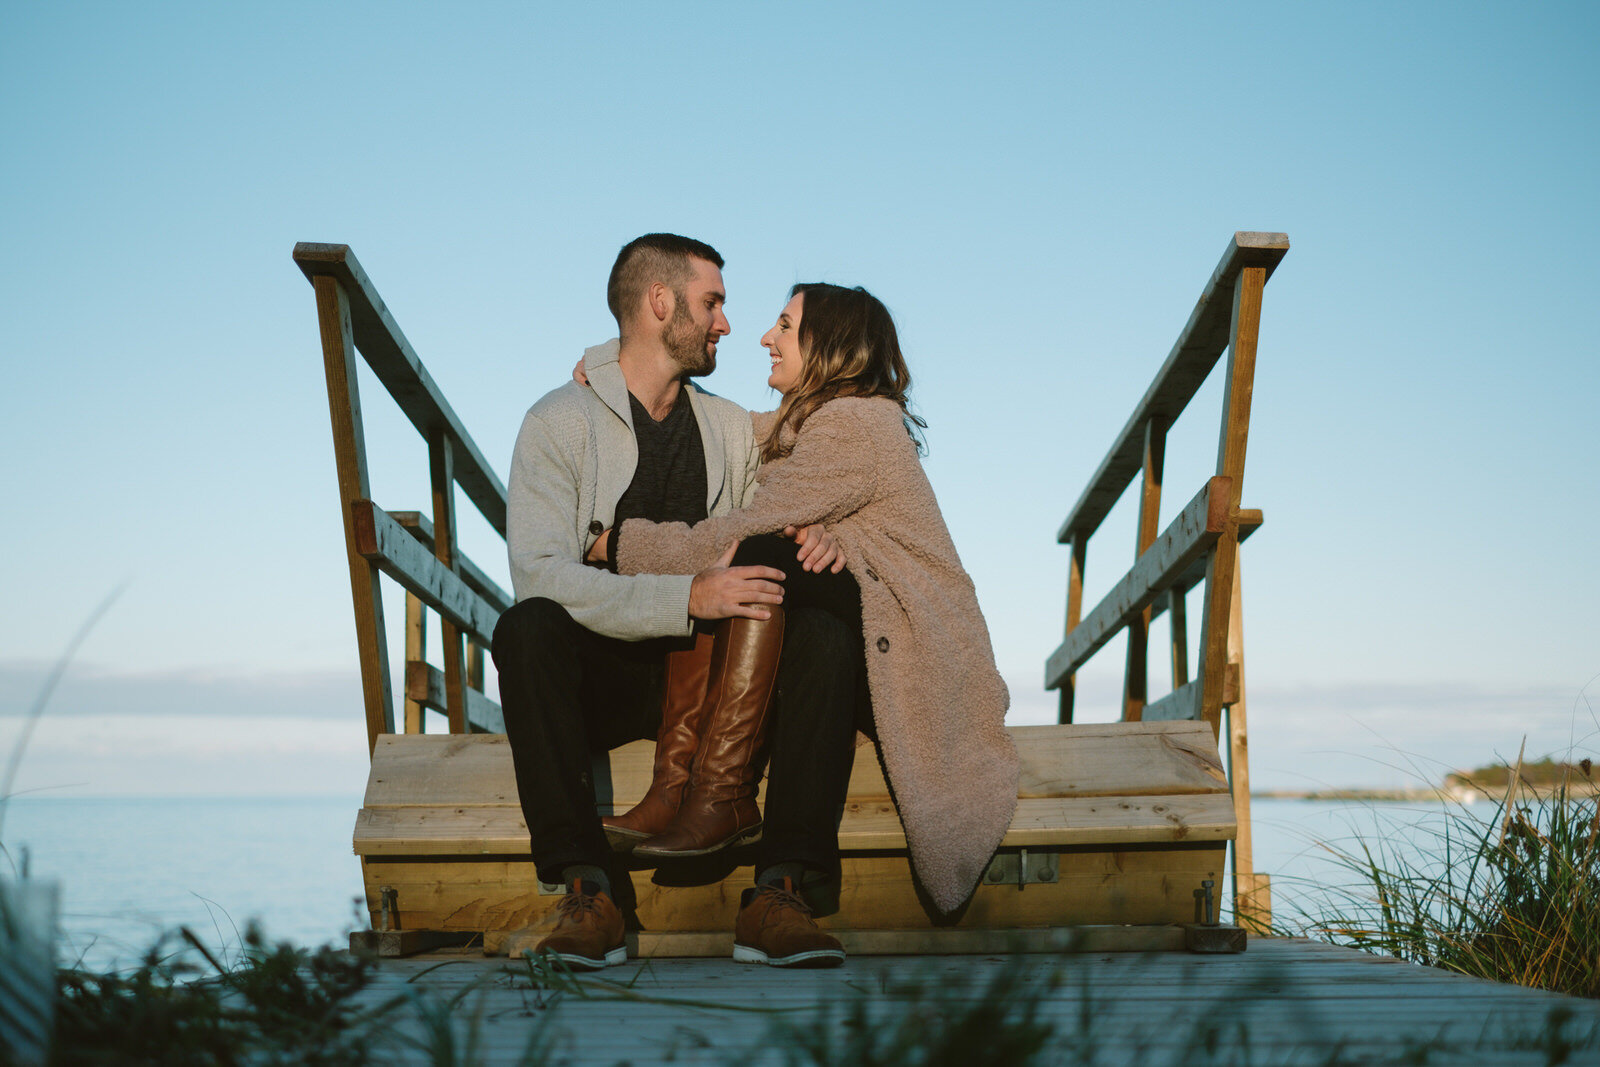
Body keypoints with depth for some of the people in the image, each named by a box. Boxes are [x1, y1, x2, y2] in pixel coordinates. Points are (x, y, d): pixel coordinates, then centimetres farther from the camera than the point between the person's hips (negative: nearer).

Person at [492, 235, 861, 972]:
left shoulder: (733, 429, 15)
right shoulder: (559, 423, -3)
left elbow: (765, 547, 16)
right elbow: (540, 572, -18)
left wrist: (812, 540, -10)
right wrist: (686, 597, -29)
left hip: (712, 677, 4)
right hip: (603, 675, -3)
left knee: (824, 635, -24)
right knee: (527, 628, -34)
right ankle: (590, 891, -37)